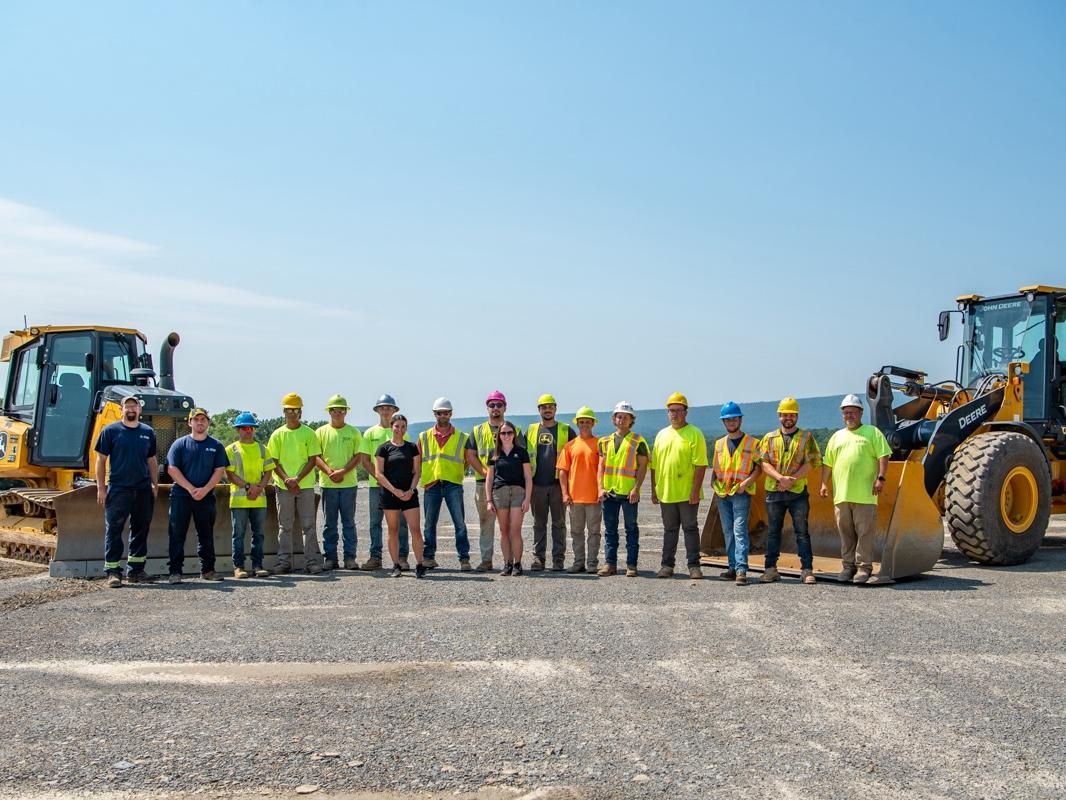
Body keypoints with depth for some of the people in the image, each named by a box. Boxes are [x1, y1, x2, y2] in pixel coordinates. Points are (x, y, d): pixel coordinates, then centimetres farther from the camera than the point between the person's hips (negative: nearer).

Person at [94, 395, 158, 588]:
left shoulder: (148, 432, 12)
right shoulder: (111, 431, 1)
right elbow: (101, 460, 1)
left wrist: (155, 484, 11)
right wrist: (101, 487, -5)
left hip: (143, 490, 4)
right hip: (117, 489, -4)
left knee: (141, 530, 8)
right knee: (113, 530, -4)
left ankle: (136, 570, 17)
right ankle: (113, 572, -1)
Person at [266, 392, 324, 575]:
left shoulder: (309, 433, 3)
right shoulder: (277, 435, 6)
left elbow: (312, 460, -2)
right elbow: (274, 462, 3)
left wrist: (297, 479, -13)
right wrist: (286, 479, -12)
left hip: (305, 486, -1)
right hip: (283, 487, 1)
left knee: (308, 525, 0)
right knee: (285, 526, 6)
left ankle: (311, 561, 3)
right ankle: (284, 561, 11)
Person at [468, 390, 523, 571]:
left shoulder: (515, 430, 10)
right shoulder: (478, 431, 14)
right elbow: (470, 456, 7)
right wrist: (485, 472, -7)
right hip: (484, 483, 2)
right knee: (486, 521, 4)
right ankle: (486, 560, 9)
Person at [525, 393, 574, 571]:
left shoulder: (566, 431, 4)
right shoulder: (531, 431, 11)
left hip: (557, 484, -2)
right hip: (537, 485, 2)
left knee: (559, 523, 2)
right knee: (539, 523, 8)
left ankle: (558, 559, 7)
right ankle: (538, 558, 13)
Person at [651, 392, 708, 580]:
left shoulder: (694, 434, -6)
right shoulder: (661, 435, 12)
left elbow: (700, 465, -11)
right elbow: (655, 465, 15)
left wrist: (696, 490, -16)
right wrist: (654, 489, 11)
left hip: (687, 493, -5)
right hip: (666, 492, 5)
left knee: (690, 528, 1)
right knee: (669, 530, 12)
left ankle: (694, 566, 7)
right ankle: (667, 565, 18)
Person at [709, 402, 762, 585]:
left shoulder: (752, 443, 1)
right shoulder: (719, 443, 16)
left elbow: (760, 467, -1)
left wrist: (746, 482, -14)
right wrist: (713, 482, 6)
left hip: (741, 493, -5)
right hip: (722, 493, 6)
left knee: (740, 530, -13)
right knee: (728, 532, 7)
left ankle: (741, 570, -17)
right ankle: (733, 568, 12)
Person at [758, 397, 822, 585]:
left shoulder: (806, 437, 5)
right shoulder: (770, 438, 10)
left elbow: (811, 462, -4)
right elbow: (764, 462, 1)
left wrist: (792, 479, -13)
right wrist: (780, 477, -15)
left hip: (798, 492, -2)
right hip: (774, 491, 2)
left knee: (802, 531, 0)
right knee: (773, 531, 6)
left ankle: (807, 570, 3)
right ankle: (771, 569, 12)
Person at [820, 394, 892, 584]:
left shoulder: (872, 432, 5)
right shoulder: (837, 436, 19)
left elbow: (883, 456, -3)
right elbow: (827, 463, 19)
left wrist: (880, 478, -13)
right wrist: (824, 483, 10)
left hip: (865, 495, -4)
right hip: (841, 495, 4)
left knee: (865, 532, -2)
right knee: (846, 533, 9)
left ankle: (864, 567, 5)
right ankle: (848, 565, 18)